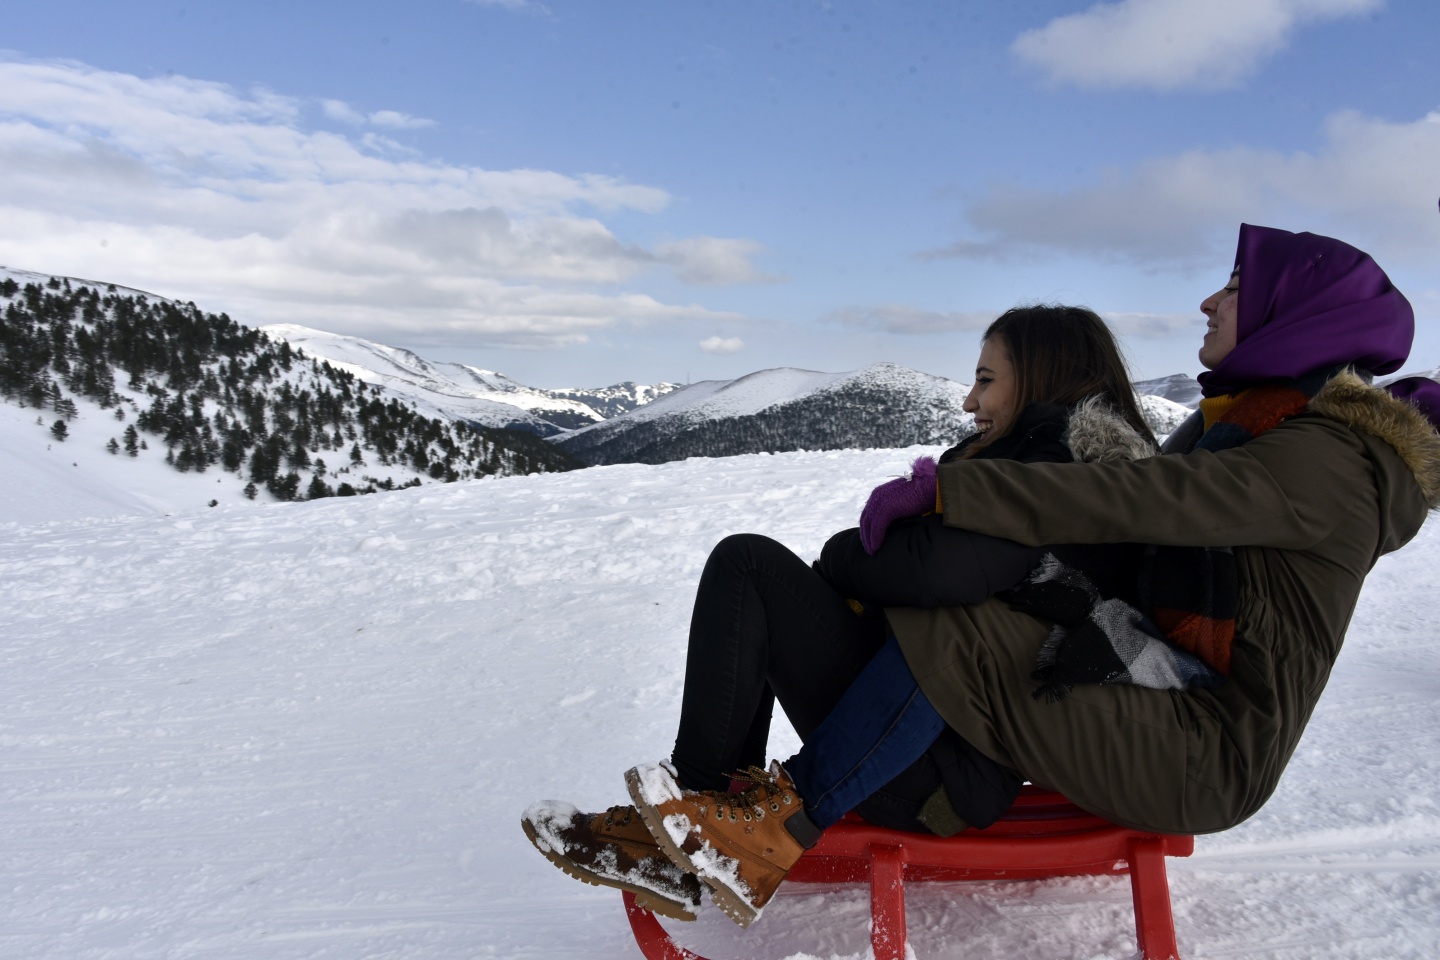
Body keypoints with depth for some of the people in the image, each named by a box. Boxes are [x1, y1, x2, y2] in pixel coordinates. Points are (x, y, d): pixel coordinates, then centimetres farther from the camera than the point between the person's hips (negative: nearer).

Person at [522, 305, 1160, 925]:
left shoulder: (1059, 465, -13)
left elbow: (944, 569, -27)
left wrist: (841, 555, -9)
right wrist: (929, 498, -6)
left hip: (943, 775, -10)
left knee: (748, 566, -11)